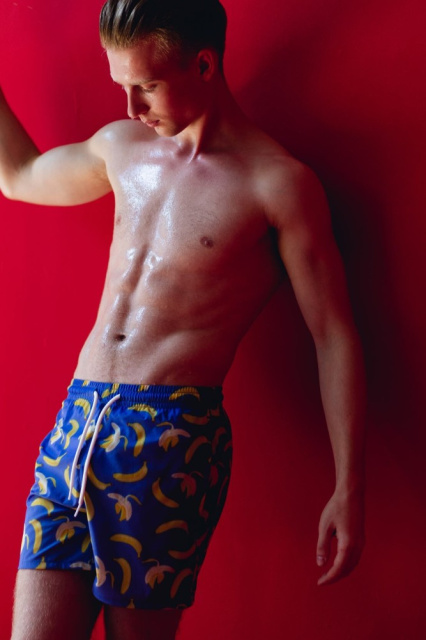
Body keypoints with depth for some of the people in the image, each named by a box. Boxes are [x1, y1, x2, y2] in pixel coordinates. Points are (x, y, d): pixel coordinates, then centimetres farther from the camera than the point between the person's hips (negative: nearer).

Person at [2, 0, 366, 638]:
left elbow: (334, 336, -3)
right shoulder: (122, 147, 15)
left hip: (171, 441, -5)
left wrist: (349, 489, -7)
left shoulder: (278, 184, -4)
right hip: (74, 427, 6)